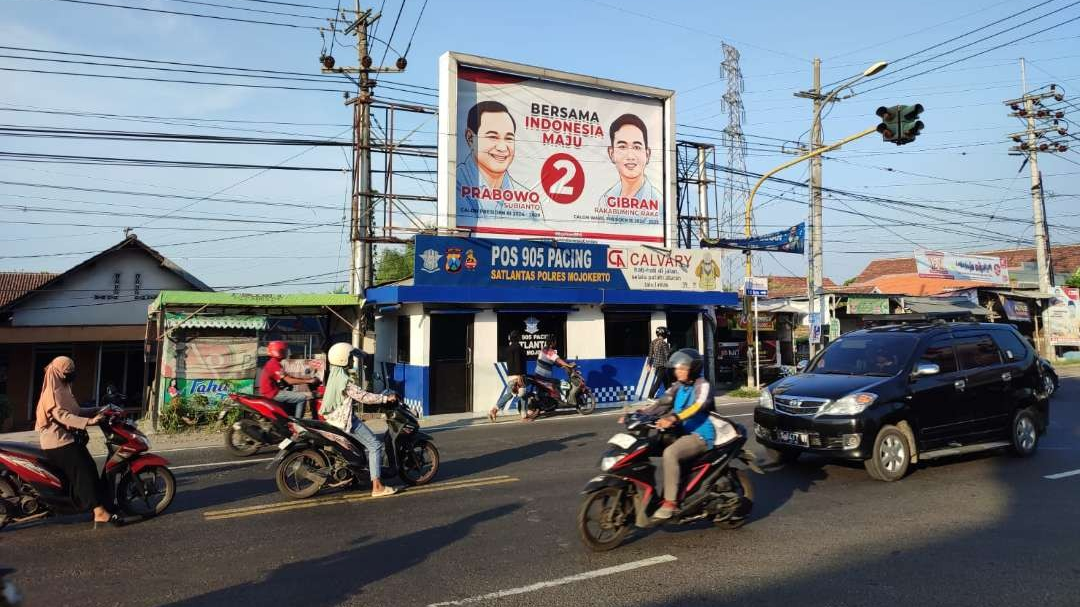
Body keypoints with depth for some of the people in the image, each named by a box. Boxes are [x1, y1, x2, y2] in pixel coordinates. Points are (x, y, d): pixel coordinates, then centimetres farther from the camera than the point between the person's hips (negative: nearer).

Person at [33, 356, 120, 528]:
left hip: (66, 438, 10)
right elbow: (62, 416, -26)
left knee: (89, 468, 2)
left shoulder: (63, 390, 17)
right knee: (85, 471, -17)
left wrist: (98, 411, 8)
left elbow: (75, 411, 18)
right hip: (58, 441, -10)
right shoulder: (53, 392, -14)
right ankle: (99, 511, -21)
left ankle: (99, 503, 2)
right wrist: (89, 421, -34)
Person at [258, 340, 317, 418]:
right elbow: (289, 381, -23)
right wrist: (308, 381, -19)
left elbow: (289, 377, 16)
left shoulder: (273, 363, 15)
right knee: (303, 397, -15)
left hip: (272, 391, 11)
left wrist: (307, 378, 8)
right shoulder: (274, 364, -18)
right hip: (273, 393, -11)